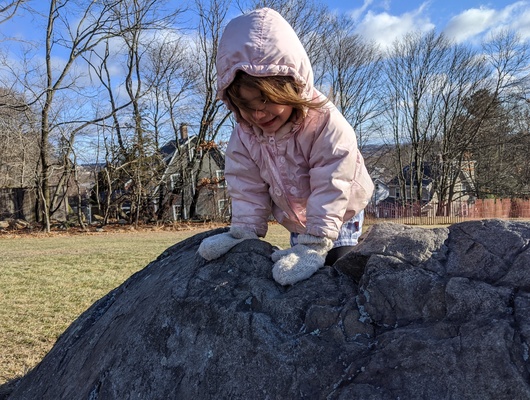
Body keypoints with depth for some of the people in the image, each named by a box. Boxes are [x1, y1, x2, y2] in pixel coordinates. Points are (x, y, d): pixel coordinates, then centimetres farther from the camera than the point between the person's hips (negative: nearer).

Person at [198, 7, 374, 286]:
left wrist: (314, 246, -41)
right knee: (298, 276, 11)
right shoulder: (243, 137, -19)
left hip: (339, 216, -4)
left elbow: (329, 189, -37)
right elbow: (248, 189, -13)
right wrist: (244, 234, -22)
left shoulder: (326, 124, -36)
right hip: (296, 221, 5)